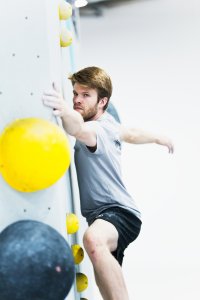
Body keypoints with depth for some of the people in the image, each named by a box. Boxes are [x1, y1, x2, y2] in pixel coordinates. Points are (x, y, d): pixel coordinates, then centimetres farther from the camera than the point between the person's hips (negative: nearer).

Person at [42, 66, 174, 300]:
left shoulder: (97, 129, -18)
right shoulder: (108, 122, 11)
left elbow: (79, 129, -44)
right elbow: (132, 134, 31)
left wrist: (65, 111, -67)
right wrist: (158, 138, 51)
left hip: (118, 213, -11)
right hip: (105, 217, 11)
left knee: (93, 239, -44)